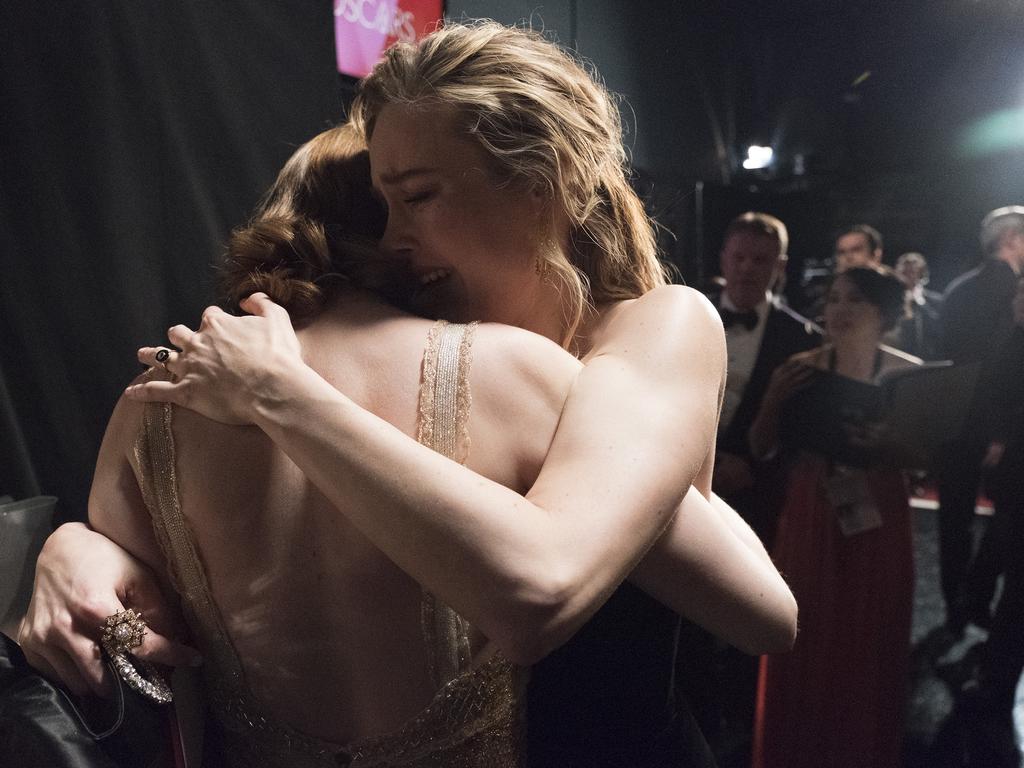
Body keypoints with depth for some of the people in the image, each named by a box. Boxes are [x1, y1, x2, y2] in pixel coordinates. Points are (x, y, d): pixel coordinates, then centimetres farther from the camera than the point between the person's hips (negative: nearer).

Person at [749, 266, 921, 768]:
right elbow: (760, 449, -5)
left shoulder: (910, 374, -5)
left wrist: (887, 447, -23)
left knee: (868, 647, 14)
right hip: (810, 519, 0)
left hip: (879, 523, 0)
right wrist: (776, 400, -20)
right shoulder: (800, 369, -5)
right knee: (803, 644, 10)